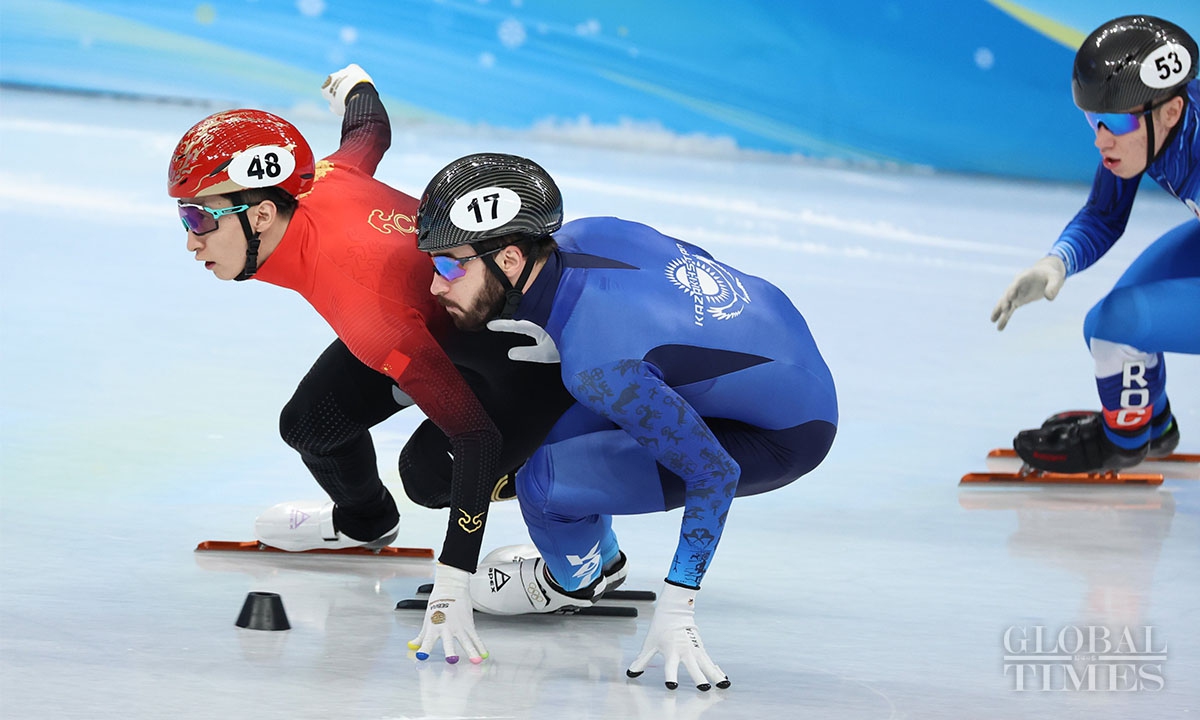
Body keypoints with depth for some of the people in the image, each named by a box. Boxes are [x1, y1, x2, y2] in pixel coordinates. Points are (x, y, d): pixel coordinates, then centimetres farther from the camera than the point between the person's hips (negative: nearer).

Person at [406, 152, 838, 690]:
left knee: (548, 484, -12)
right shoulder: (580, 235, -10)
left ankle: (572, 581, 20)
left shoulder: (595, 363, -32)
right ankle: (600, 559, 35)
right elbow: (696, 262, 10)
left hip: (783, 439, -8)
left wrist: (675, 608, -23)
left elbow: (713, 472, -28)